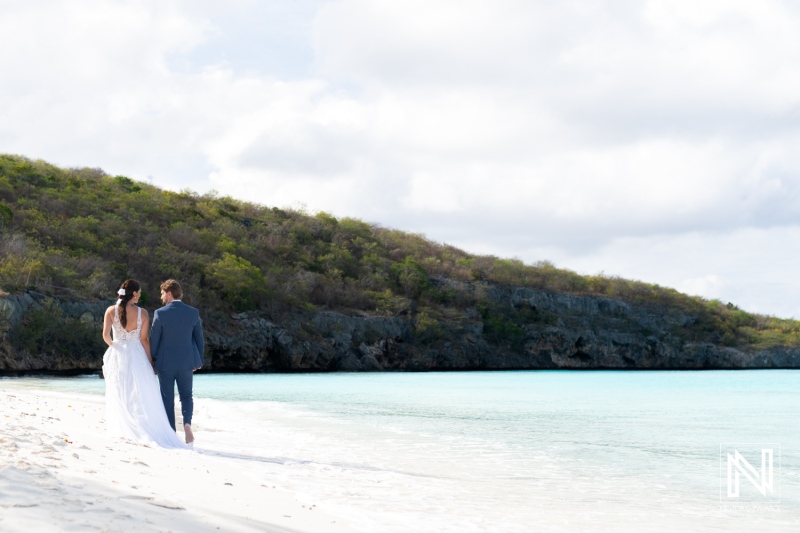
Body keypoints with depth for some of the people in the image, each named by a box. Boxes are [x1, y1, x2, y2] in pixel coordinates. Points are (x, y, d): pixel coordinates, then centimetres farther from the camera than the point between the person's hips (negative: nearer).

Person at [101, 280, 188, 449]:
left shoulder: (111, 310, -3)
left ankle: (122, 432, 8)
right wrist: (150, 362, 2)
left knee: (120, 396, 9)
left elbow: (106, 335, -10)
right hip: (136, 356, -1)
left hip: (117, 355, 1)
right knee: (142, 396, 3)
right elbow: (144, 340, -6)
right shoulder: (142, 313, -6)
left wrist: (113, 344, 12)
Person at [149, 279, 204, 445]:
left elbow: (154, 340, -7)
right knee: (186, 396, 16)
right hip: (186, 362, 2)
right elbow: (199, 339, 5)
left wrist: (151, 361, 6)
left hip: (165, 363, -2)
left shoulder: (160, 313, -11)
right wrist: (199, 360, 17)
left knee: (167, 399, 8)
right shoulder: (193, 313, -1)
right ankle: (187, 422, -11)